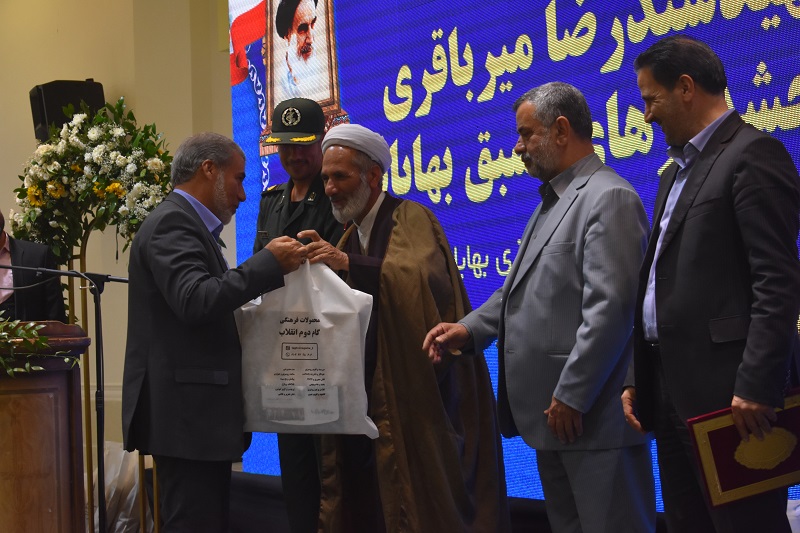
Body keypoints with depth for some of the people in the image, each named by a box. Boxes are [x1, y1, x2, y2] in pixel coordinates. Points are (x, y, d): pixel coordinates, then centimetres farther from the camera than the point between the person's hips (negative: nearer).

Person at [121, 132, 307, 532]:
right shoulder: (172, 222, -12)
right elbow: (195, 301, -26)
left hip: (198, 411, 11)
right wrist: (269, 263, -22)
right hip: (186, 412, -11)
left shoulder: (187, 223, 20)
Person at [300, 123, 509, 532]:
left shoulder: (411, 219, -6)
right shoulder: (350, 235, 16)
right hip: (366, 398, 7)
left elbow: (427, 279, -26)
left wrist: (349, 263, -30)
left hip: (418, 396, -7)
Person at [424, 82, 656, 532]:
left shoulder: (609, 198, -13)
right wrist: (472, 329, 4)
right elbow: (522, 288, 21)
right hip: (554, 414, 10)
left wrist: (571, 396, -20)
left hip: (593, 414, -10)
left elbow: (609, 308, -20)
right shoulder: (553, 202, 19)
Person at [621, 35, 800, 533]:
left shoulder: (753, 154, -8)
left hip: (727, 391, -9)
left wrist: (755, 385, -22)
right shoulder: (677, 170, 21)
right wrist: (638, 378, 15)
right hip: (674, 389, 9)